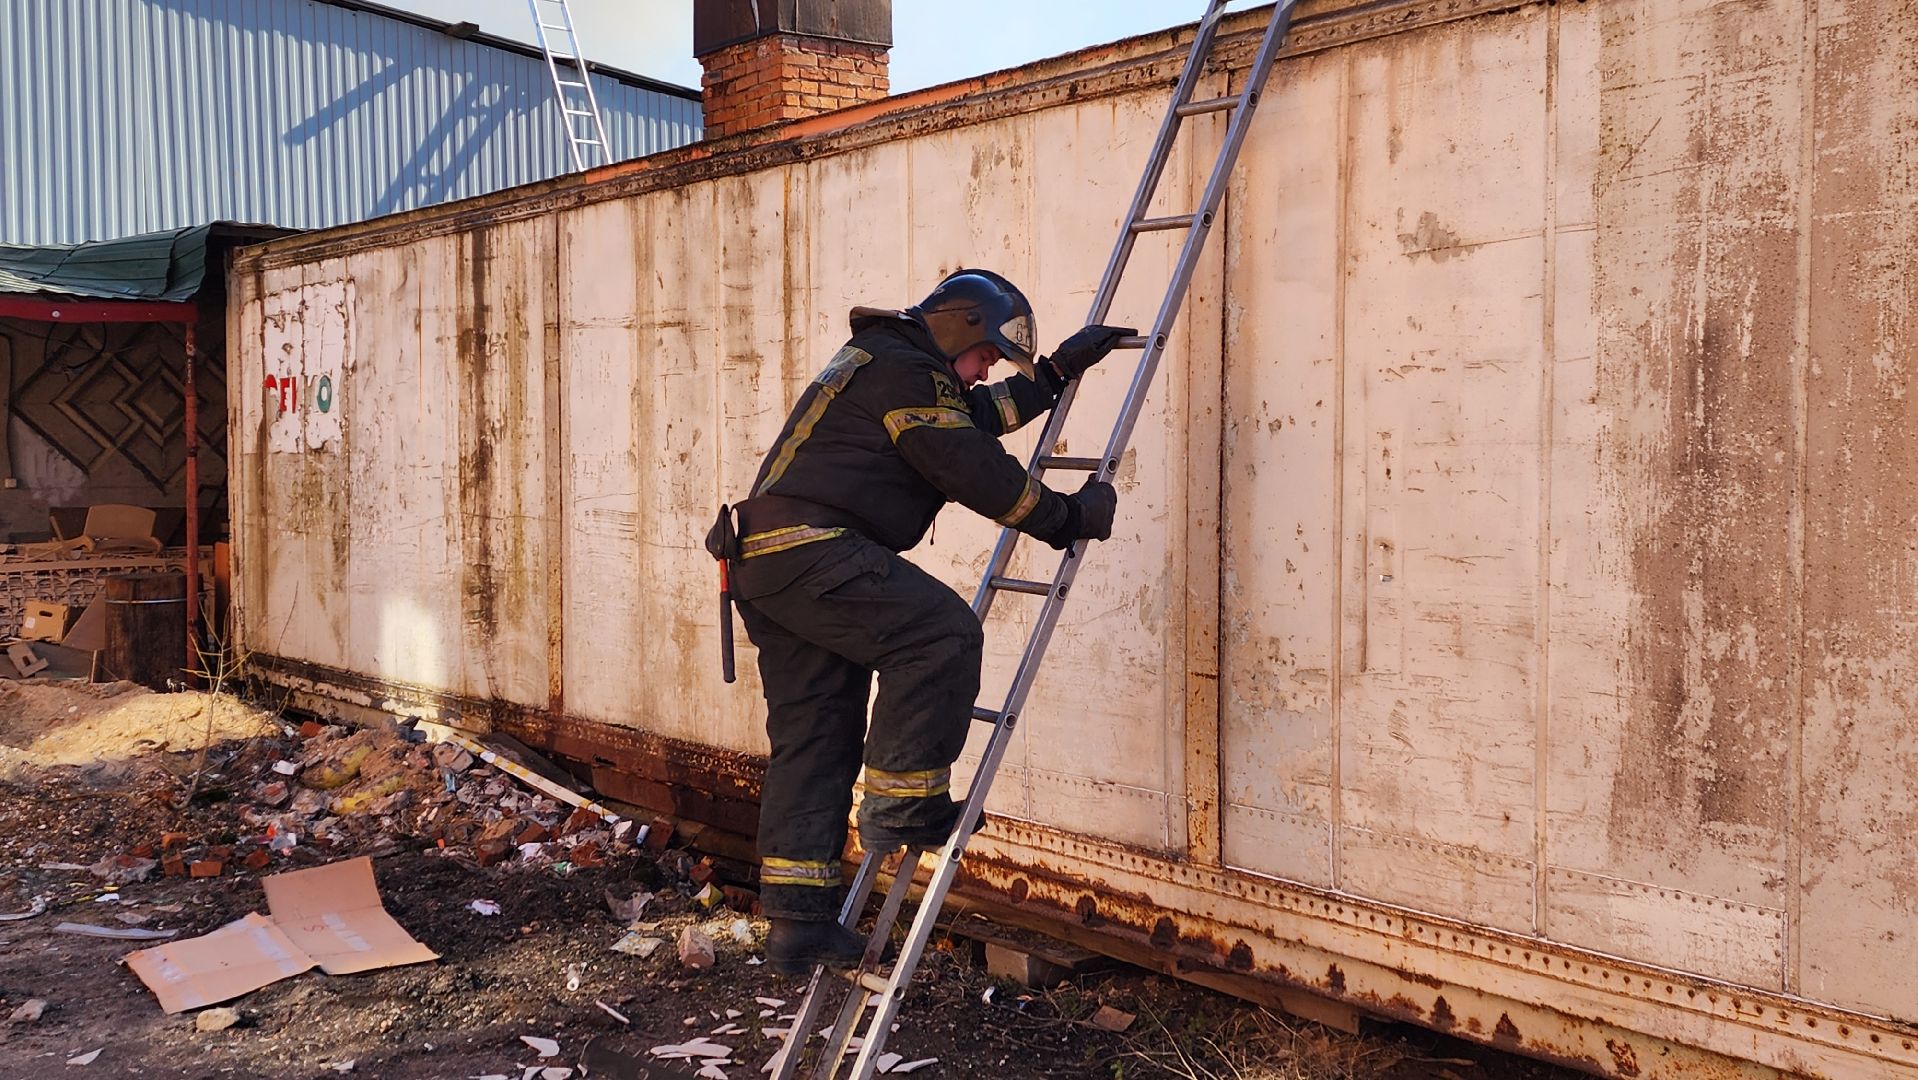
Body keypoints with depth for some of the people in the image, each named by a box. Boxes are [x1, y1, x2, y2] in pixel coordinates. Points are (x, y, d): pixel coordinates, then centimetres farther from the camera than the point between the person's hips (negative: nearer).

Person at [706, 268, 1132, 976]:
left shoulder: (885, 361, 26)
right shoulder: (904, 373, -8)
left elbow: (978, 414, 36)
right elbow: (976, 471, -12)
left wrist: (1060, 371, 35)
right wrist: (1068, 517, -3)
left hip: (766, 560, 11)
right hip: (810, 551, -11)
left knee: (814, 735, 8)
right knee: (944, 633, -16)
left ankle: (798, 922, 11)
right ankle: (899, 803, -10)